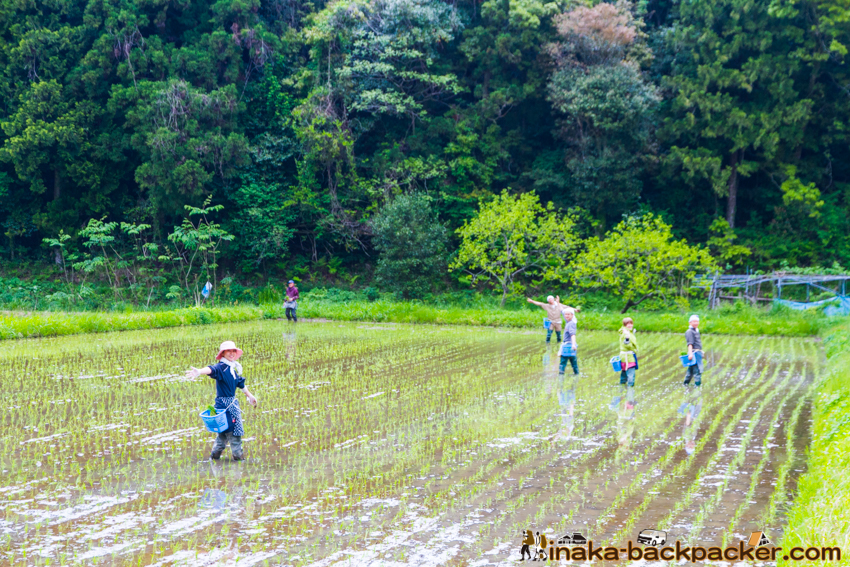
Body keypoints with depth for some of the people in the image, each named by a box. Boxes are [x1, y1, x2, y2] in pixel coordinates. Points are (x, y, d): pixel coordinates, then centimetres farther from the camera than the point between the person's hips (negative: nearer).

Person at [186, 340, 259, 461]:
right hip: (224, 404, -9)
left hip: (233, 402, 9)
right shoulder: (220, 367, -15)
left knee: (225, 430, 14)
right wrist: (199, 372, -59)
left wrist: (249, 395, 38)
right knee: (233, 429, -4)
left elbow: (240, 383, 26)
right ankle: (237, 454, 8)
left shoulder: (233, 369, 13)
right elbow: (211, 370, -37)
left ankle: (215, 454, 23)